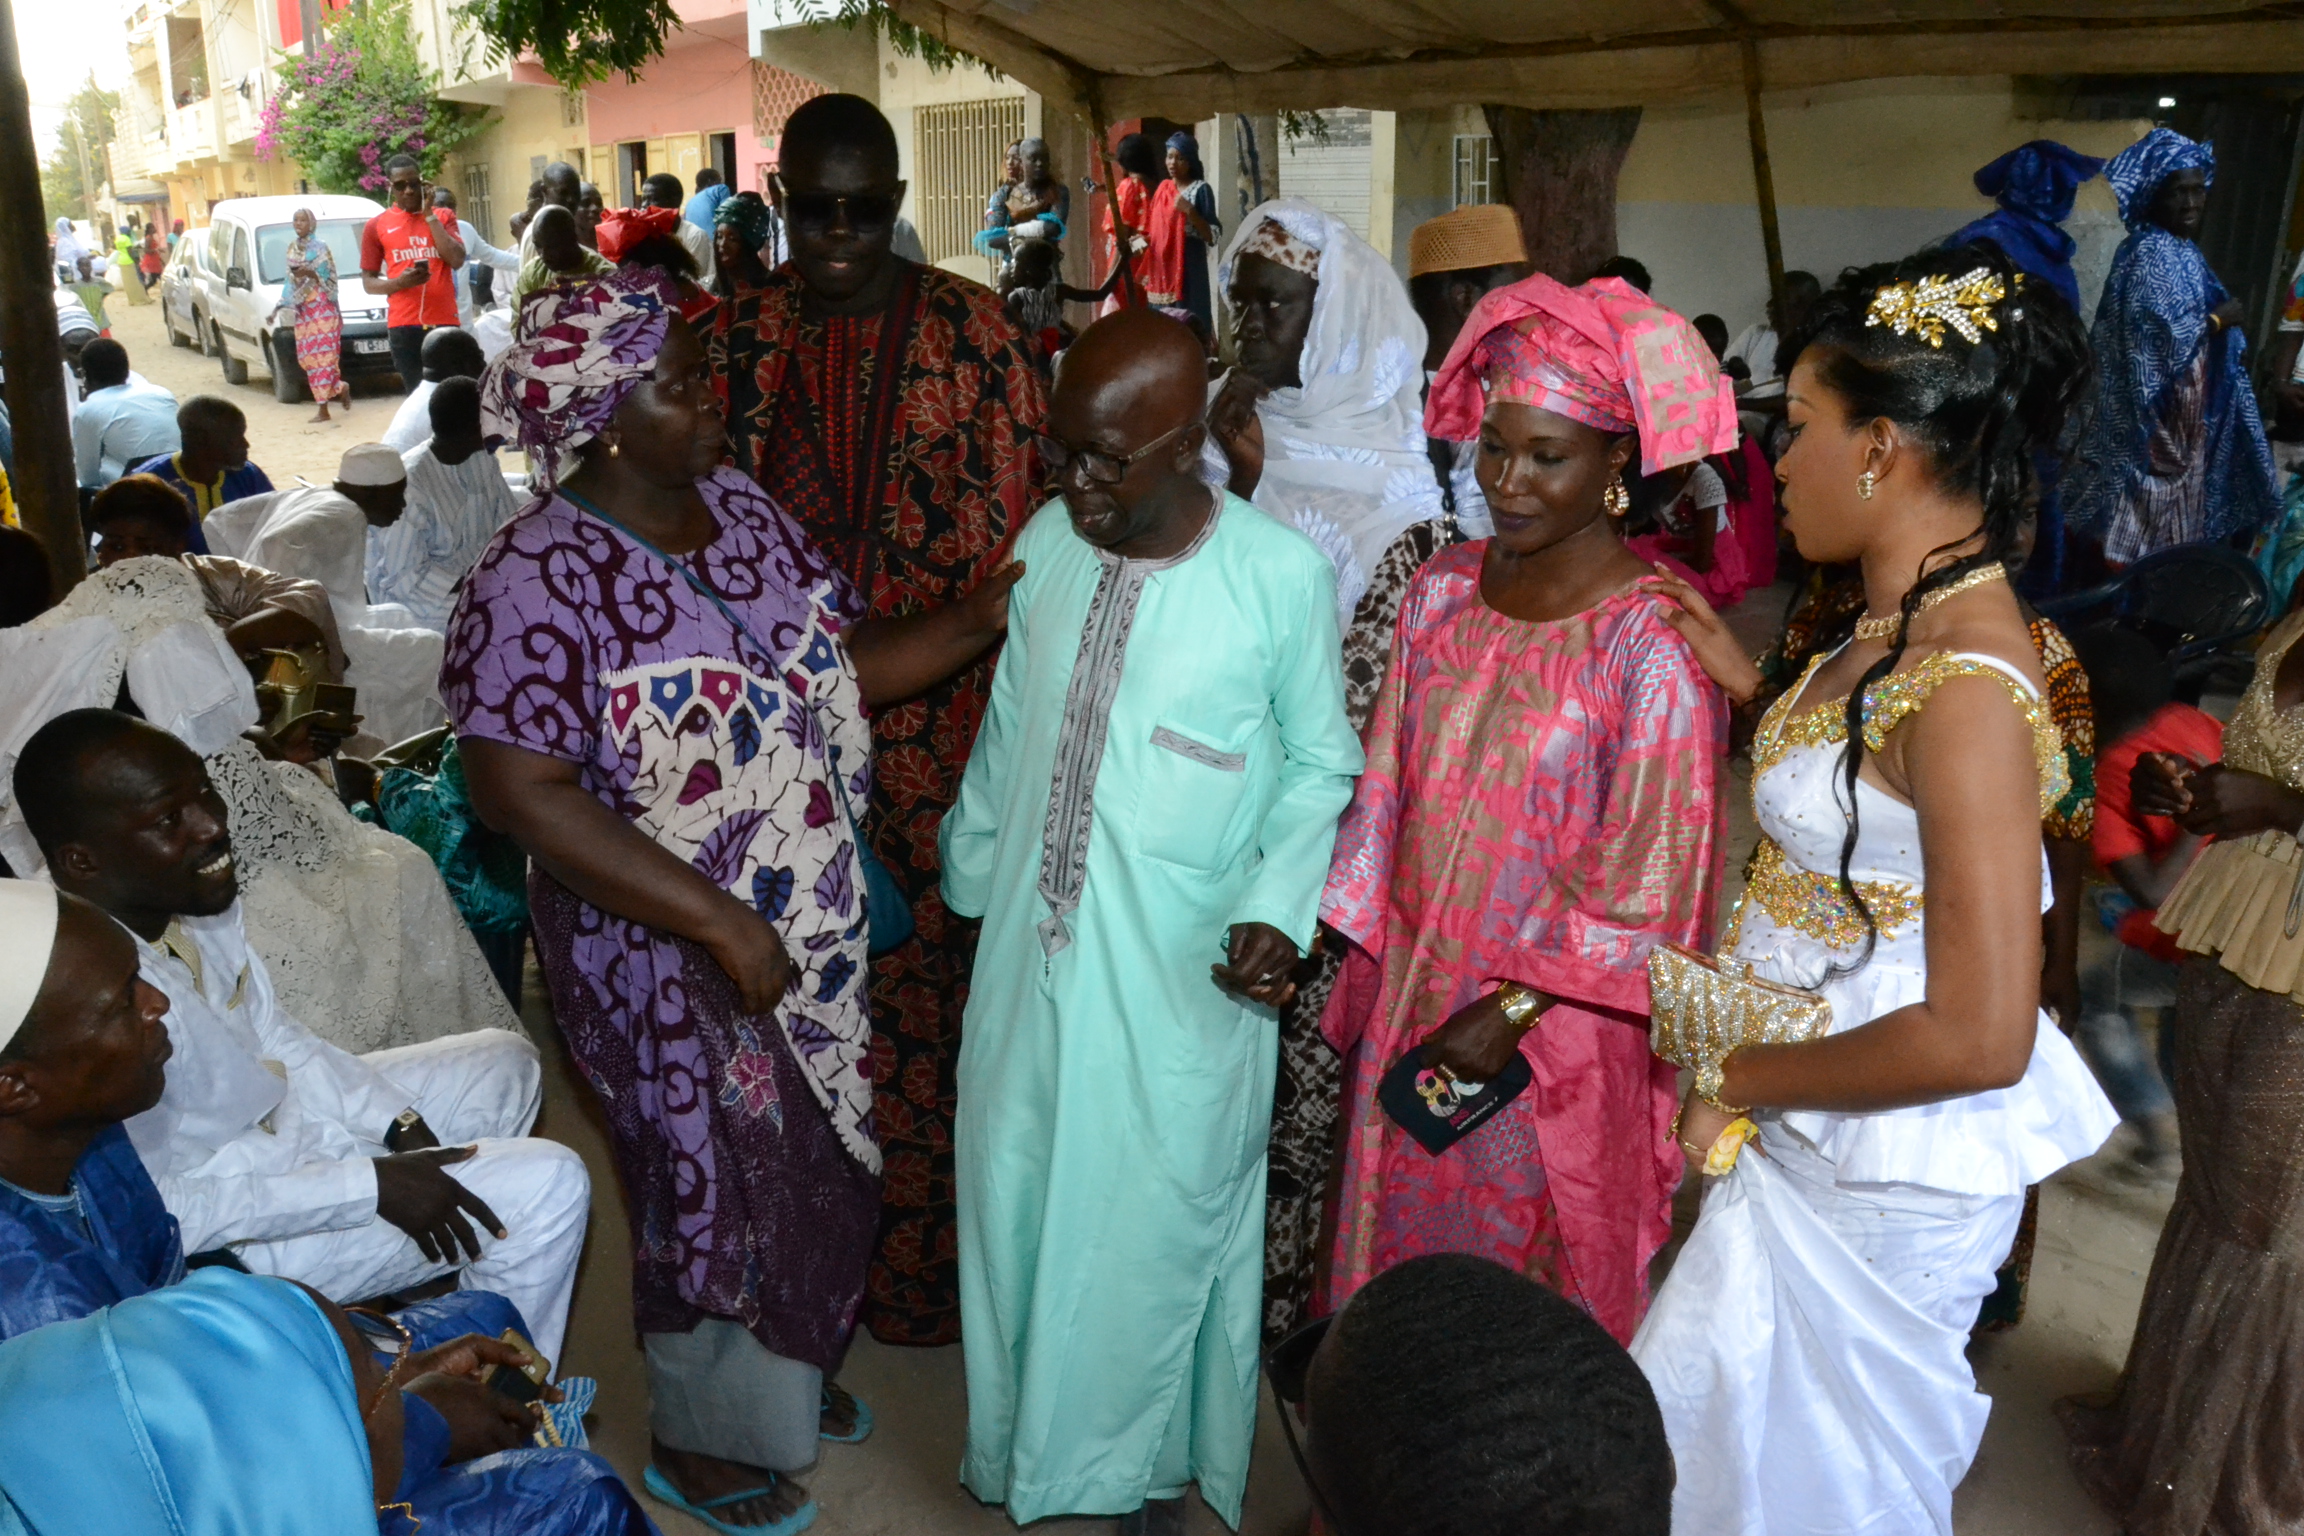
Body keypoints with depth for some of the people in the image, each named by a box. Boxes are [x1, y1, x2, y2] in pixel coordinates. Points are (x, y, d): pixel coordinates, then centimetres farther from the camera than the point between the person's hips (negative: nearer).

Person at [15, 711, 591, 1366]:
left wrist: (401, 1128, -5)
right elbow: (151, 1213, -29)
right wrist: (371, 1185, -26)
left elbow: (280, 1040, 4)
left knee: (505, 1061, 19)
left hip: (292, 1119, 8)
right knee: (550, 1185, -14)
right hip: (248, 1230, -8)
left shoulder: (192, 896, -10)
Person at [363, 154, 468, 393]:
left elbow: (457, 260, -5)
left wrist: (429, 216, -4)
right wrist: (398, 283, -11)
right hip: (404, 325, 0)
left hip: (444, 321, 1)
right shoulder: (376, 226, 7)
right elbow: (368, 282, 9)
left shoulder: (443, 217, 11)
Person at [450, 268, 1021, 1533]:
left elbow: (847, 661, 4)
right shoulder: (539, 580, -21)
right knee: (715, 1185, 12)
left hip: (812, 934, 7)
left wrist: (975, 619, -14)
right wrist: (722, 926, -27)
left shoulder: (743, 511, 0)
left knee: (814, 1162, 23)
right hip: (669, 958, -7)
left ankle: (784, 1375, 51)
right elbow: (520, 791, -26)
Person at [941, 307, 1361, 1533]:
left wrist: (1277, 909, -15)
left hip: (1182, 973, -4)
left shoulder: (1284, 577, -16)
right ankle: (1027, 1437, 45)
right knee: (1016, 1193, 19)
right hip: (1029, 950, 4)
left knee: (1158, 1215, 13)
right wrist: (968, 870, 18)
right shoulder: (1047, 541, -4)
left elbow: (1319, 765, -4)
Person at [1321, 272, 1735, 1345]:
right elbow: (1385, 795, 5)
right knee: (1399, 1245, 22)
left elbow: (1649, 883, -14)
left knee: (1524, 1284, 14)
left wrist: (1514, 1010, -15)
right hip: (1410, 1000, 5)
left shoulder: (1654, 641, -17)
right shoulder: (1442, 589, -1)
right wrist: (1363, 973, 4)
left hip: (1552, 1036, -5)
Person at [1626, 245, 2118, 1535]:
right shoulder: (1906, 628, 1)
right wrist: (1749, 681, 2)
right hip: (1811, 1138, 8)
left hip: (1882, 1168, -8)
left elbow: (1979, 1036, -29)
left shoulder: (1967, 688, -28)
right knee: (1714, 1429, 24)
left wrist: (1741, 1077, -17)